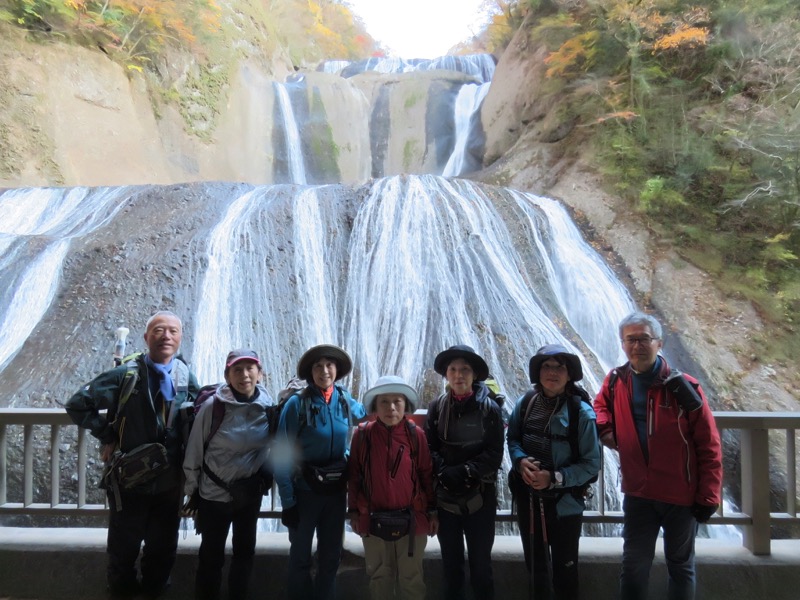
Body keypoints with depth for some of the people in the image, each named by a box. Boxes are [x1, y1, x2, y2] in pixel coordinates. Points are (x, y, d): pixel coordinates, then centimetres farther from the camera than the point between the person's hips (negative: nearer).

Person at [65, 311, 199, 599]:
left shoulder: (186, 378, -2)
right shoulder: (125, 375, -12)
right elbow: (77, 405, -9)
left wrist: (187, 469, 0)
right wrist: (106, 436, -10)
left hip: (169, 483, 3)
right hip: (129, 481, -2)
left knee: (163, 548, 18)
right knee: (124, 548, 17)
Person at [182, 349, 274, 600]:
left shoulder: (268, 406, -11)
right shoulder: (212, 406, -18)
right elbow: (194, 451, -10)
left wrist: (265, 479, 2)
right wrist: (192, 489, -4)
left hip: (251, 493, 3)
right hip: (214, 493, -3)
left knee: (245, 550, 17)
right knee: (211, 554, 11)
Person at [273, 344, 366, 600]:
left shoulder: (348, 403, -3)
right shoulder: (297, 403, -14)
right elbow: (281, 454, -14)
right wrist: (287, 499, -17)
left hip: (337, 490, 3)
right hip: (305, 489, -3)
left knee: (331, 555, 16)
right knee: (300, 555, 12)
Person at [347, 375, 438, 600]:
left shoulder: (416, 434, -8)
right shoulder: (363, 434, -7)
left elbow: (427, 474, -1)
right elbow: (354, 475, 1)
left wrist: (433, 511, 1)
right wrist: (353, 511, 4)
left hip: (411, 519, -1)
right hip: (373, 520, 1)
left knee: (411, 578, 13)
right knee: (379, 576, 18)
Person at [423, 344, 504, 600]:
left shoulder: (489, 408, -5)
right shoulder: (436, 407, -1)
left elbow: (494, 454, -8)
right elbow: (429, 448, -2)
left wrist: (465, 472, -18)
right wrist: (444, 472, -19)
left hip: (480, 496, -2)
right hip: (445, 496, 2)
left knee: (481, 563, 9)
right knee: (451, 563, 15)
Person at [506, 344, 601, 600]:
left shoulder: (581, 411, -18)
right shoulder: (525, 402, -9)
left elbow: (591, 464, -14)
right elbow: (512, 438, 5)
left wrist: (554, 478, -24)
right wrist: (520, 460, -15)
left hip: (564, 502, -3)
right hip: (527, 499, 4)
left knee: (564, 568, 18)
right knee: (534, 562, 25)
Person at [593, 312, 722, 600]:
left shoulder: (683, 387, -14)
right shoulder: (615, 382, -4)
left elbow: (709, 447, -10)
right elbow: (601, 404, 20)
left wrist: (708, 497, -10)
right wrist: (604, 427, -1)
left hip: (682, 495, -2)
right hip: (637, 493, 3)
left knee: (681, 565, 17)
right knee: (634, 565, 13)